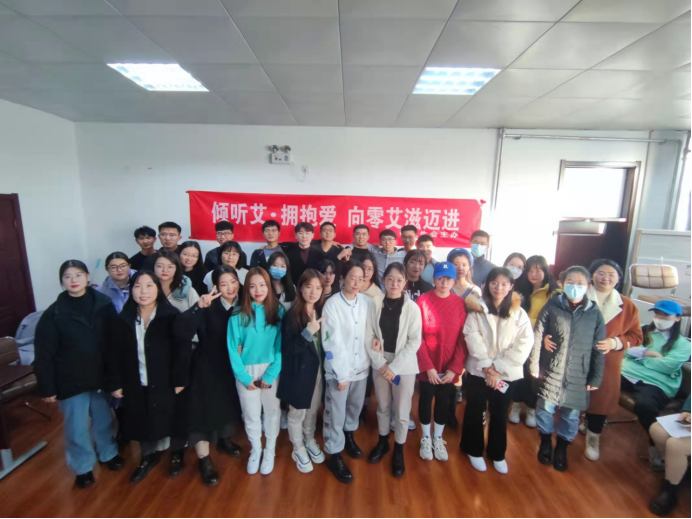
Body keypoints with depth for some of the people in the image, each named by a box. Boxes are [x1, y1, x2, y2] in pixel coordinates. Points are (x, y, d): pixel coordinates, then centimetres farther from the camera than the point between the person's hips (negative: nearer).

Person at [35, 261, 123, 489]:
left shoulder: (104, 304, -9)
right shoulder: (54, 313, -10)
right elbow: (44, 354, -5)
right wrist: (47, 387, -5)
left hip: (101, 376, 1)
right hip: (71, 381, -1)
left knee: (104, 419, 19)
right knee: (76, 427, 13)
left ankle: (108, 453, 43)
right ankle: (83, 467, 35)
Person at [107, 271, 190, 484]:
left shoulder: (171, 316, -16)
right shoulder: (125, 319, -3)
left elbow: (183, 349, -15)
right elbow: (116, 353, 2)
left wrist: (180, 380, -14)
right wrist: (115, 383, 1)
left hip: (165, 383, -3)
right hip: (136, 385, 3)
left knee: (169, 421, 13)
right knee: (143, 424, 18)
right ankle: (149, 456, 43)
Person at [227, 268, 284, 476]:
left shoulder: (278, 312, -7)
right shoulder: (238, 315, -8)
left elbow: (281, 346, -8)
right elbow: (233, 349, -6)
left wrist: (271, 374, -14)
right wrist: (244, 377, -10)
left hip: (271, 370, 0)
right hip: (247, 372, 0)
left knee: (272, 411, 14)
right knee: (251, 414, 14)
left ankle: (270, 450, 37)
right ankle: (255, 450, 39)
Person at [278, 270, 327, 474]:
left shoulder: (321, 312, -4)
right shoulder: (292, 315, -18)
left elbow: (324, 342, 6)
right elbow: (288, 348, -21)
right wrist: (308, 332, -32)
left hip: (318, 369, 4)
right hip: (299, 371, -4)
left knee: (313, 410, 21)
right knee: (297, 412, 14)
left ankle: (310, 442, 46)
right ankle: (298, 450, 38)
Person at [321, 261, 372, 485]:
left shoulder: (367, 302, -4)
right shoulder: (332, 304, -15)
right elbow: (331, 342, -15)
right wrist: (340, 373, -14)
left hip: (362, 366, 4)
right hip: (339, 369, -4)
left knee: (356, 406, 23)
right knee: (336, 414, 7)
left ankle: (349, 435, 50)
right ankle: (335, 456, 29)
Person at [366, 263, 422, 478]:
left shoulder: (412, 308, -10)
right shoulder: (375, 304, -7)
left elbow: (415, 342, -10)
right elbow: (369, 336, -4)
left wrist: (394, 367, -14)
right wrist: (381, 363, -12)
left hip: (404, 366, -1)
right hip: (380, 364, 2)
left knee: (401, 411, 9)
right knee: (383, 407, 18)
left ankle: (398, 451, 32)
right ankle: (383, 442, 42)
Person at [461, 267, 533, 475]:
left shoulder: (519, 313, -2)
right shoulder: (477, 308, -4)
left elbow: (523, 345, -9)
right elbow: (472, 337, -11)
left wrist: (497, 368, -15)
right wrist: (487, 366, -18)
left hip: (506, 374, 1)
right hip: (478, 371, -1)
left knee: (499, 415, 16)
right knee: (475, 412, 13)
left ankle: (497, 454, 37)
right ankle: (474, 451, 34)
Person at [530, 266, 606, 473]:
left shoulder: (594, 314, -4)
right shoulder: (552, 307, -7)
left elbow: (599, 350, 1)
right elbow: (537, 338, -4)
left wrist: (595, 378, 2)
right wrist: (535, 367, -4)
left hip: (578, 376, 1)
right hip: (551, 372, -1)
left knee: (571, 414, 13)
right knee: (545, 409, 9)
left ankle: (562, 449, 36)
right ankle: (545, 442, 35)